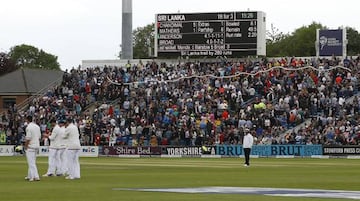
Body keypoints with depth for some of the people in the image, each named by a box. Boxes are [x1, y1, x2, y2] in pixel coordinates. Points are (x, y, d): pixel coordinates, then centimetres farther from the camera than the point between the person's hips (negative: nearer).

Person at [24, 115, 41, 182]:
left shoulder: (29, 127, -15)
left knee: (31, 162, -6)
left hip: (30, 146, -8)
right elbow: (39, 137, 13)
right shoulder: (37, 126, 10)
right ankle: (30, 176, 26)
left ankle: (36, 176, -13)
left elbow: (28, 138, -19)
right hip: (37, 146, 8)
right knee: (32, 162, 18)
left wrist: (26, 147, -11)